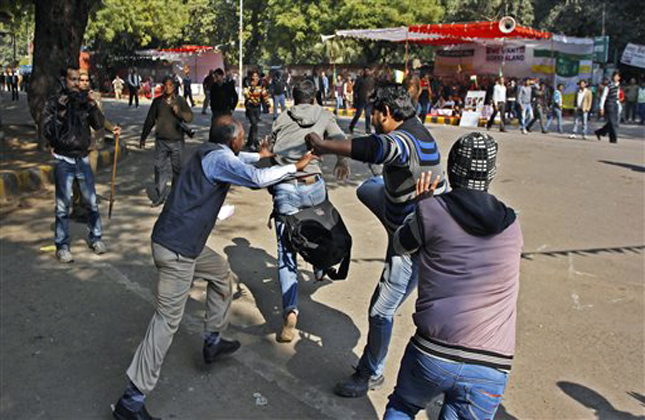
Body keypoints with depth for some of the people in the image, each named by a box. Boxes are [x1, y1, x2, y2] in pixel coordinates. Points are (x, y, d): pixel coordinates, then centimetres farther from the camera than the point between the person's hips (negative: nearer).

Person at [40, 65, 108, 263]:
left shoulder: (84, 100, 5)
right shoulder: (54, 102, -3)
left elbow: (99, 124, -2)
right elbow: (45, 129, -8)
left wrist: (93, 105, -15)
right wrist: (60, 113, -20)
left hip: (82, 159, 3)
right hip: (64, 160, -2)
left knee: (92, 202, 7)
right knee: (63, 205, 1)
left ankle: (95, 238, 23)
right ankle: (62, 246, 11)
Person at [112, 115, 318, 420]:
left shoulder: (211, 152, 12)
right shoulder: (220, 158, -15)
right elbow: (257, 179, -25)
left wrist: (260, 155, 49)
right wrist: (295, 167, -11)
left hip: (185, 244, 10)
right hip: (176, 249, -10)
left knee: (222, 273, 26)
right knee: (168, 319, -7)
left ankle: (213, 342, 38)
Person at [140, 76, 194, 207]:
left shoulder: (180, 101, 2)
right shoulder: (157, 101, 6)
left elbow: (190, 117, -4)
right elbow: (150, 120, 11)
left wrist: (178, 111, -21)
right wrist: (143, 137, 13)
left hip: (177, 141, -1)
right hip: (161, 140, 1)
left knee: (177, 168, 5)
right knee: (159, 168, 0)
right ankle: (161, 195, 9)